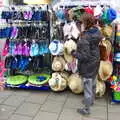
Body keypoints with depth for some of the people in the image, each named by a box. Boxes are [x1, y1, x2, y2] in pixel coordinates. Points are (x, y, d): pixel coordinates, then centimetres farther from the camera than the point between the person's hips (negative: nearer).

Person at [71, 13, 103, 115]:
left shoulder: (84, 38, -28)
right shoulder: (96, 32, -6)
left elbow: (84, 56, -28)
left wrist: (74, 53, -11)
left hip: (87, 66, -8)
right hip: (95, 63, 8)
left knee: (87, 87, 7)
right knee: (93, 84, 27)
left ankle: (87, 109, 24)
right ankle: (91, 100, 50)